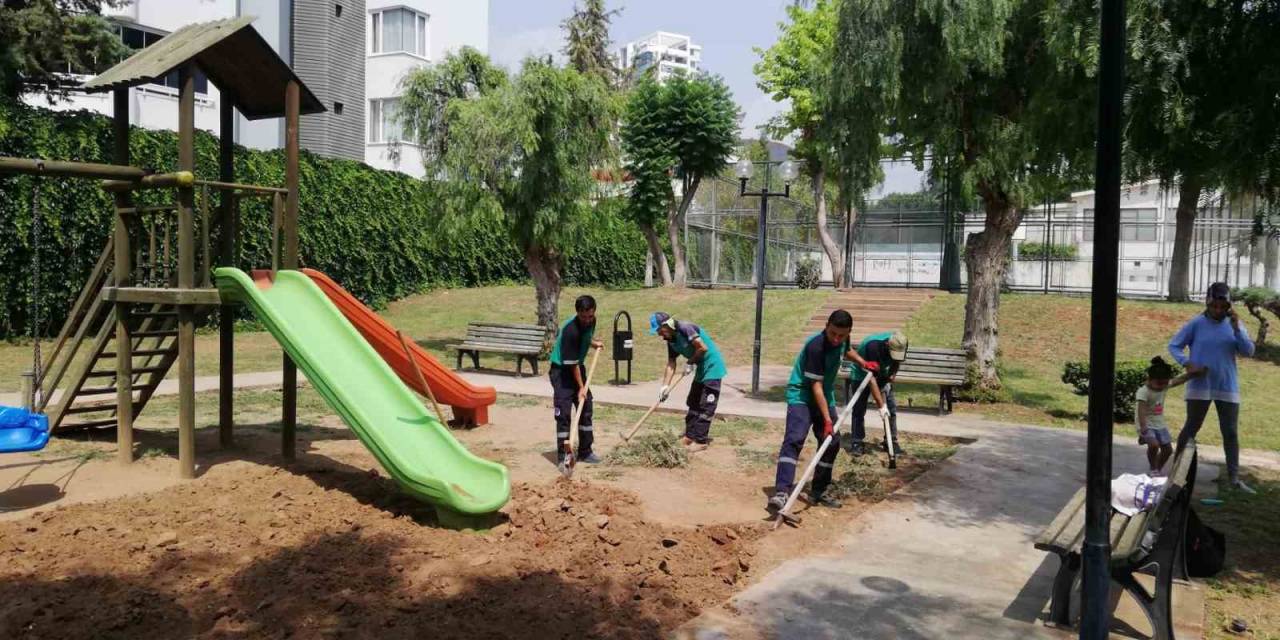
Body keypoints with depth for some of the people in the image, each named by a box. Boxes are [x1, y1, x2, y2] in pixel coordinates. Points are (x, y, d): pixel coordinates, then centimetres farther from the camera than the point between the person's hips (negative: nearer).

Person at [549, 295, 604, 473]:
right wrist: (581, 387, -21)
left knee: (586, 409, 10)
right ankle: (562, 457, -7)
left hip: (578, 368, 8)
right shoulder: (570, 330, -30)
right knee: (564, 414, -13)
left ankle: (585, 452, 21)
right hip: (561, 370, -8)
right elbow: (571, 363, -25)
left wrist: (594, 343, 3)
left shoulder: (590, 322, -7)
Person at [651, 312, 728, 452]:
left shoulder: (685, 328, -22)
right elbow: (671, 364, 3)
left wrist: (690, 362, -12)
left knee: (706, 406, -6)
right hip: (701, 369, 10)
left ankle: (701, 441, -2)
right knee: (693, 403, 15)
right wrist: (665, 386, -6)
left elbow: (703, 347, -26)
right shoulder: (671, 341, 4)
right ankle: (690, 436, 23)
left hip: (712, 367, -10)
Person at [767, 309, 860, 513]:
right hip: (801, 395, -8)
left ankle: (818, 492, 20)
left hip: (825, 396, 8)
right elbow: (816, 385, -27)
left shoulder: (842, 340, -4)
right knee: (794, 440, -24)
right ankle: (781, 492, -33)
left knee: (831, 444, 8)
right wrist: (827, 419, -27)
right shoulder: (816, 346, -28)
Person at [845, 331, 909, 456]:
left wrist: (892, 374, -12)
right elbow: (871, 378, -40)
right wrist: (881, 406, -41)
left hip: (883, 374, 5)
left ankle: (891, 442, 8)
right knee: (859, 409, -8)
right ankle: (857, 443, 0)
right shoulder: (873, 346, -40)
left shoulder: (900, 345, -23)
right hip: (861, 374, -5)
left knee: (891, 407, -1)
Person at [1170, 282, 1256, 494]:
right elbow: (1174, 345, -2)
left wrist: (1237, 328, -17)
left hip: (1228, 387, 3)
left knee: (1231, 432, 5)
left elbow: (1248, 352, -5)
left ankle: (1234, 477, 11)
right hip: (1200, 386, -3)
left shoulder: (1235, 324, 3)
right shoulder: (1196, 324, -6)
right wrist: (1186, 363, -18)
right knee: (1191, 428, 5)